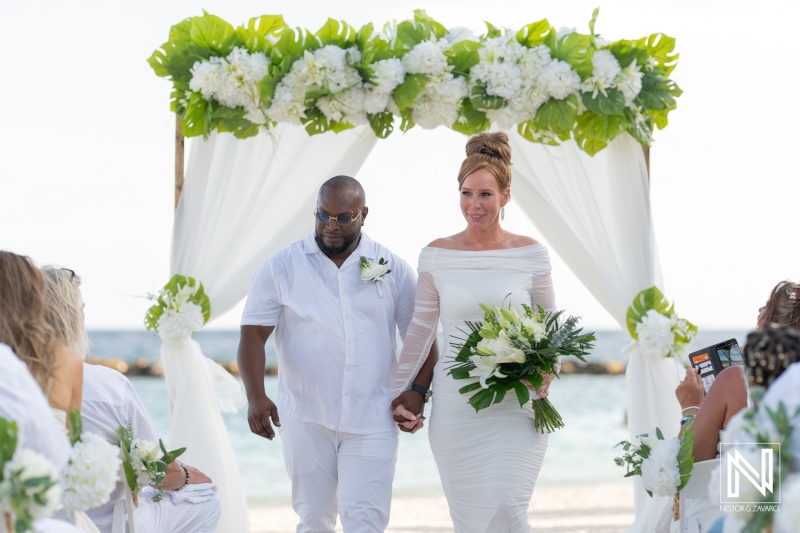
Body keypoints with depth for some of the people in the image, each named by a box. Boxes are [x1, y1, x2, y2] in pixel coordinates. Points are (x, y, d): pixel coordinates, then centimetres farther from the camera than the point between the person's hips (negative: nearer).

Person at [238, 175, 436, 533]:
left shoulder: (393, 270, 4)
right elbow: (253, 333, -4)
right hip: (306, 420, 0)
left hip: (372, 422, 0)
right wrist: (256, 397, -18)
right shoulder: (281, 268, 1)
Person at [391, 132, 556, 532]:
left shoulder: (531, 254, -1)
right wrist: (399, 393, 11)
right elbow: (421, 327, 9)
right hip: (455, 406, 1)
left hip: (516, 406, -1)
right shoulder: (437, 255, 0)